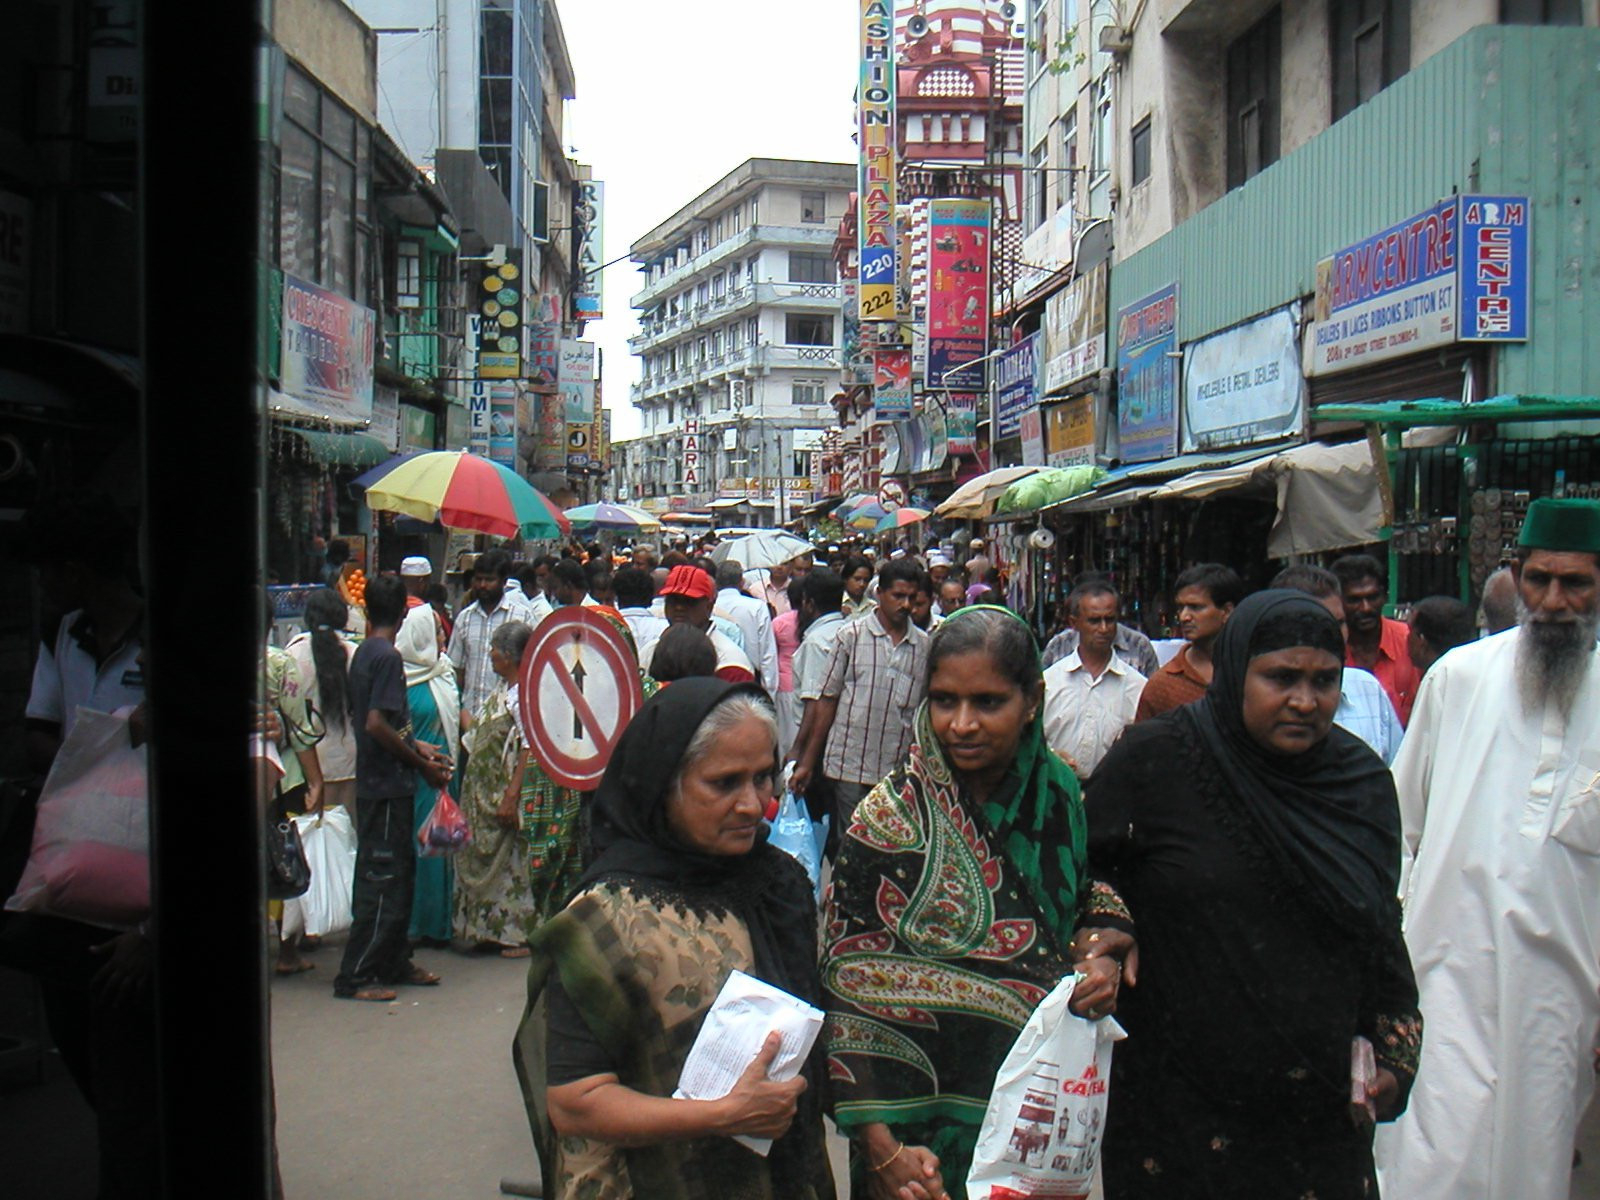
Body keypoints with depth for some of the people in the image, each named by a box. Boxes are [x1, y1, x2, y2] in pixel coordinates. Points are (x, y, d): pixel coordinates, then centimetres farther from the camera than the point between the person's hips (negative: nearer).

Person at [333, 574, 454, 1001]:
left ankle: (394, 962, 25)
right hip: (387, 786, -9)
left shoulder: (363, 653, 11)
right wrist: (422, 764, -15)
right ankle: (354, 976, 0)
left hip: (374, 783, 9)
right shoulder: (387, 656, -16)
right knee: (382, 879, -4)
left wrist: (415, 746, 17)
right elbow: (375, 725, -23)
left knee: (400, 873, 17)